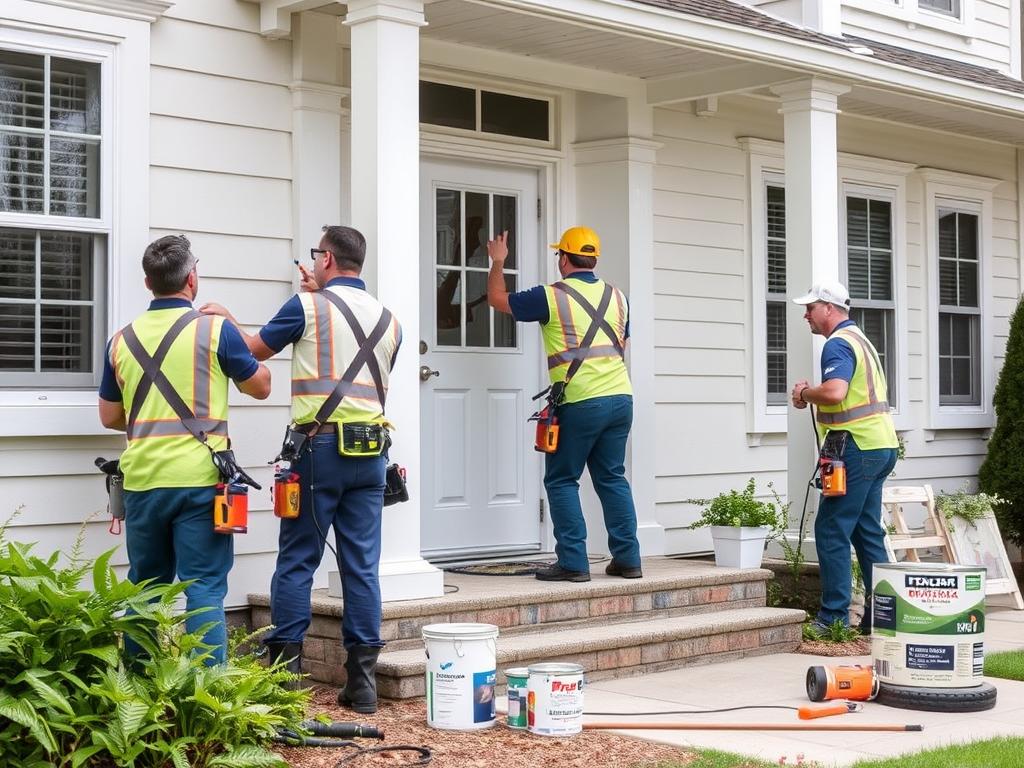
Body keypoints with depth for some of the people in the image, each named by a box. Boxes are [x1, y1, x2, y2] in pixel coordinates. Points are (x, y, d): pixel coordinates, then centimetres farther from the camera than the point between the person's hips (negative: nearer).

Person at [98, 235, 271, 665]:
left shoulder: (122, 339, 7)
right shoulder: (214, 329, -5)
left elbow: (110, 417, 15)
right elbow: (260, 386, 8)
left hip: (142, 480, 4)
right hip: (199, 479, -4)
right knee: (205, 589, -2)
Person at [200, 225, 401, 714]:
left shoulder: (308, 306, -1)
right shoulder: (388, 320, 13)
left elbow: (254, 350, 10)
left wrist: (224, 318, 30)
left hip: (321, 446, -4)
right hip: (372, 451, 5)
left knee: (296, 563, 3)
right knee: (362, 567, 5)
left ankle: (283, 672, 5)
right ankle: (362, 681, 6)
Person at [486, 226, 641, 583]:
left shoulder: (551, 296, -5)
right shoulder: (617, 297, 11)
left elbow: (497, 298, 8)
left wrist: (498, 262, 24)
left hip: (579, 403, -5)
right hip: (620, 397, 6)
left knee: (562, 481, 4)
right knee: (612, 478, 14)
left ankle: (573, 562, 0)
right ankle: (627, 558, 13)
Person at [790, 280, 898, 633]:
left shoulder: (838, 344, -12)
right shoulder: (859, 339, 21)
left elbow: (834, 391, -29)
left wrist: (804, 393, -10)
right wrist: (810, 395, 9)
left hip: (858, 448, -10)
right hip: (881, 445, 10)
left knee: (832, 530, -6)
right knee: (867, 531, 12)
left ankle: (834, 615, -5)